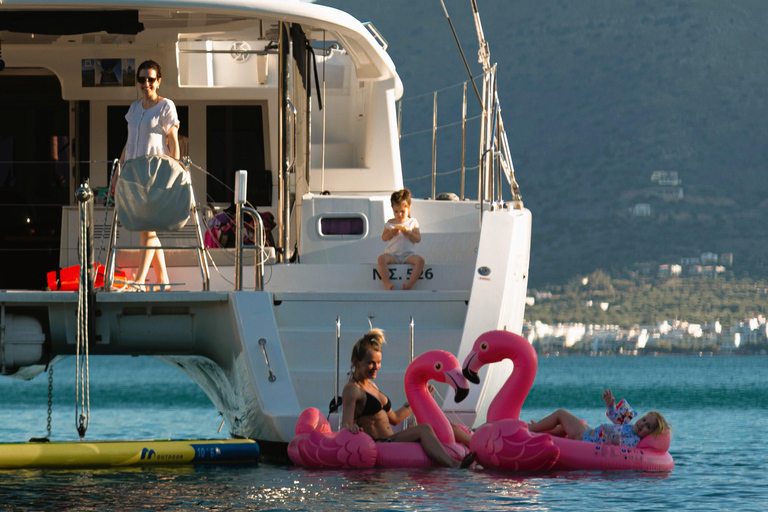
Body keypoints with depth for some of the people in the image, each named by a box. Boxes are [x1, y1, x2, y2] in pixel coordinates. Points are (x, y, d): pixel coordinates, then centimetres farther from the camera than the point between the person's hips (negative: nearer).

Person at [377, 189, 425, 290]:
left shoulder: (412, 222, 10)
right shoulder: (390, 223, 13)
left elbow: (418, 239, 4)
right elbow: (383, 238, 8)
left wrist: (408, 233, -14)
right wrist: (391, 233, -10)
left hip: (408, 254, 0)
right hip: (392, 254, 0)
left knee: (420, 260, -31)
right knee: (381, 259, -31)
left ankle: (410, 283, -32)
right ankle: (386, 283, -33)